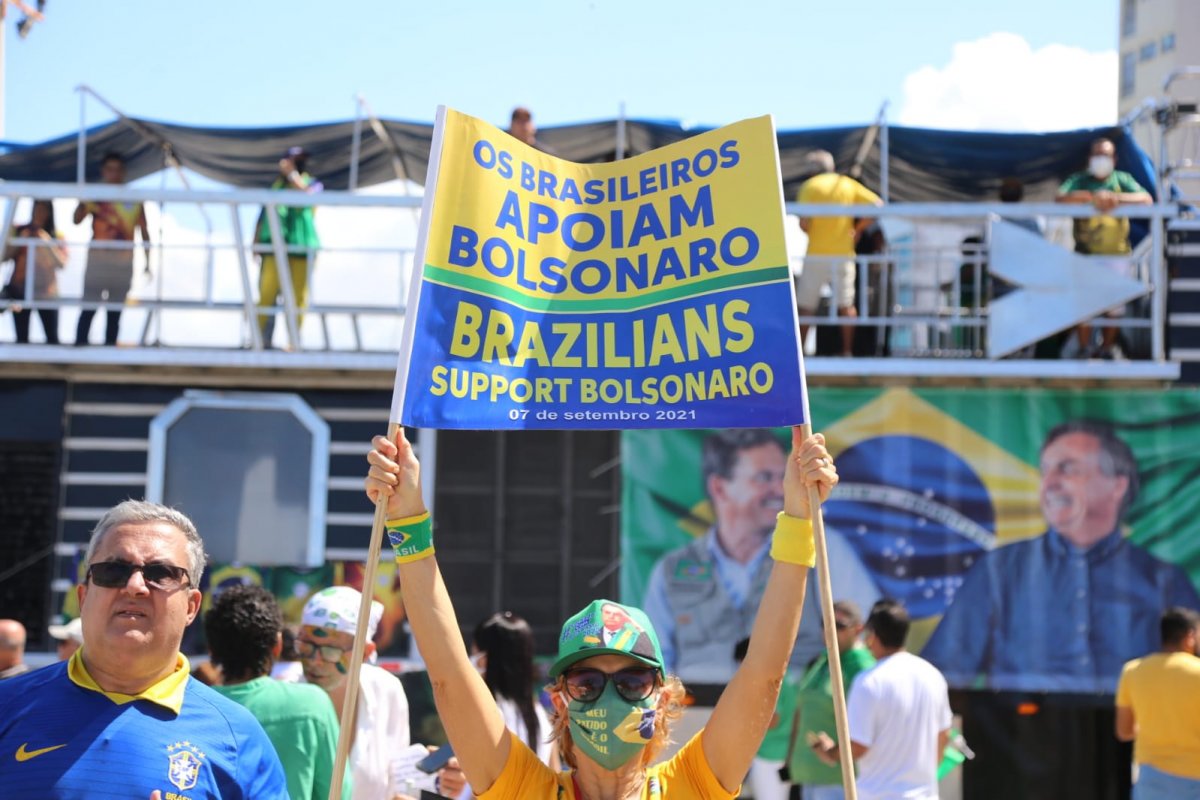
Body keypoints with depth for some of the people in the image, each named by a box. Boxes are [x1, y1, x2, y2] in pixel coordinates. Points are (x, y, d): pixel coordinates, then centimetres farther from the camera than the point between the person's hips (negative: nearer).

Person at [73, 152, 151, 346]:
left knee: (115, 312, 3)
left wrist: (147, 262, 7)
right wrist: (83, 201, -31)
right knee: (88, 308, -10)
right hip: (98, 259, -2)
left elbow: (144, 232, 12)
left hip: (123, 263, 2)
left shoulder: (134, 200, 10)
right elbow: (77, 219, -12)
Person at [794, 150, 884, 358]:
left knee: (805, 306, 5)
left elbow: (804, 223, -13)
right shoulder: (848, 184, 8)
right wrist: (858, 229, 6)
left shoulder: (810, 186, -1)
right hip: (844, 254, 2)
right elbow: (877, 205, -1)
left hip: (816, 254, -2)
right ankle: (847, 351, 6)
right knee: (846, 305, 9)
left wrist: (808, 231, 9)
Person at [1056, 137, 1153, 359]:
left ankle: (1107, 348, 17)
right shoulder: (1079, 180, 8)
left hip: (1116, 252, 1)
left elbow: (1146, 199, -5)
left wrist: (1116, 198, -19)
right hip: (1086, 254, -1)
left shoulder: (1122, 180, 10)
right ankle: (1085, 349, 3)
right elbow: (1061, 198, -11)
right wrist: (1092, 197, -22)